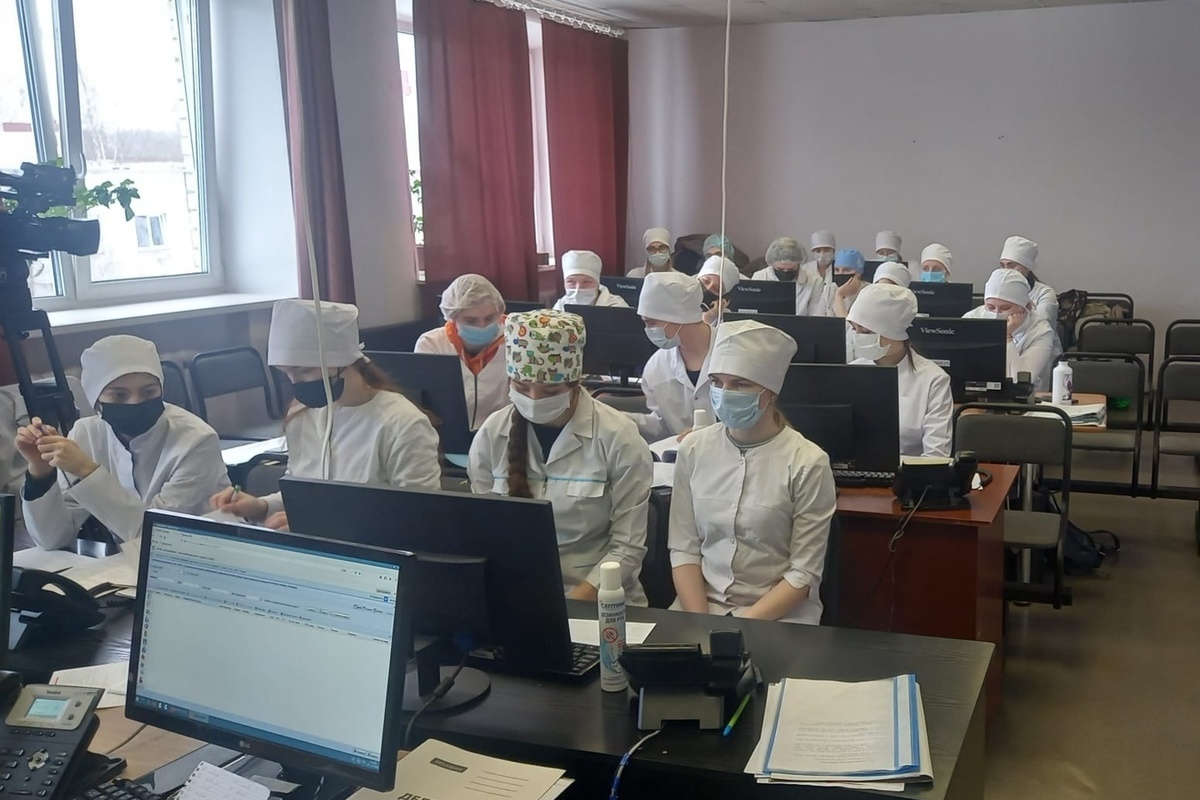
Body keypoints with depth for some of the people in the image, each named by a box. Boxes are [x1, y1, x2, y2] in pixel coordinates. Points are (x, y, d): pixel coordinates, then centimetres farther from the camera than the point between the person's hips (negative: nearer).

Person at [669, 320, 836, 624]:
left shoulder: (807, 463, -12)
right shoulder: (693, 449, 0)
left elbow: (804, 573, -9)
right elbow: (684, 548, 2)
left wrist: (744, 626, -15)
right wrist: (699, 621, -10)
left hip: (780, 615, -3)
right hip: (700, 603, 3)